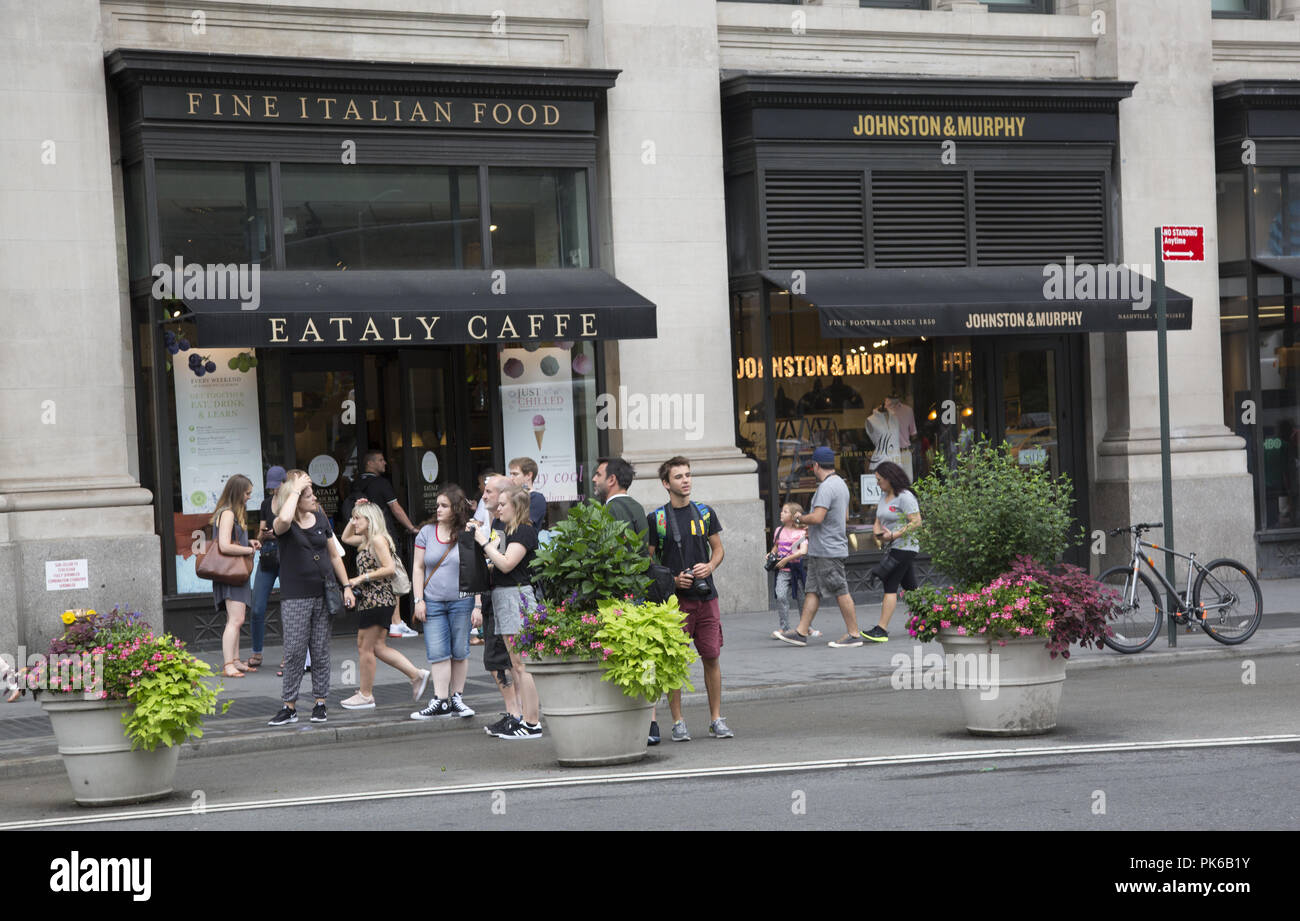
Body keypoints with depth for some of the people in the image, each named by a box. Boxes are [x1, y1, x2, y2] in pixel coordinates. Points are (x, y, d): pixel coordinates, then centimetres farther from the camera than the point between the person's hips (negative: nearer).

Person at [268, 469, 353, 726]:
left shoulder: (320, 518, 8)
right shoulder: (285, 525, -6)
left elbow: (334, 555, 16)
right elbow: (284, 518, -33)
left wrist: (346, 586, 11)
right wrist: (295, 488, -21)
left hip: (324, 594, 4)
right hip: (295, 598, -4)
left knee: (321, 651, 6)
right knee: (294, 652, -4)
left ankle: (320, 702, 14)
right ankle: (289, 707, 3)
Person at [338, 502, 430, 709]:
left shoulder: (378, 540, -13)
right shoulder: (366, 540, 15)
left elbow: (390, 568, -21)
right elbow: (345, 538, 33)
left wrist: (362, 578, -17)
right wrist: (354, 516, 19)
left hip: (377, 599, -10)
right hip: (369, 600, 10)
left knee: (366, 648, -2)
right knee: (377, 647, 9)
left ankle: (365, 696, 5)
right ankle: (417, 674, 8)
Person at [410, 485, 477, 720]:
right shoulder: (427, 532, 5)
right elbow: (418, 568, 9)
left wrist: (478, 605, -6)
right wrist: (419, 599, 2)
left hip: (462, 601, -1)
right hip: (433, 603, 1)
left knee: (460, 652, 5)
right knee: (438, 653, -4)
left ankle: (456, 697, 15)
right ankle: (440, 702, -4)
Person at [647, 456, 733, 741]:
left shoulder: (705, 513, 9)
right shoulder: (656, 519, 0)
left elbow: (718, 549, 15)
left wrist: (710, 566, -6)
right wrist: (672, 580, -13)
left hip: (706, 597, 3)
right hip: (673, 598, -3)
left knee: (712, 657, 2)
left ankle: (716, 719, 11)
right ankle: (678, 721, 8)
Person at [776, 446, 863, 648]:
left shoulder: (827, 487, -18)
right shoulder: (840, 484, 16)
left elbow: (817, 517, -27)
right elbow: (844, 513, 27)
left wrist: (799, 519, -6)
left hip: (828, 551, -11)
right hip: (820, 550, 11)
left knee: (841, 592, -5)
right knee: (812, 591, 10)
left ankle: (854, 634, 0)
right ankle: (801, 632, 11)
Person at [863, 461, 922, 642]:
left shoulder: (905, 496, -13)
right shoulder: (884, 496, 15)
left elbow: (916, 522, -18)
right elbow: (878, 521, 19)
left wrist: (894, 535, -23)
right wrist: (878, 532, -5)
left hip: (904, 547, -9)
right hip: (894, 547, 9)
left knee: (890, 586, -13)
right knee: (910, 587, 12)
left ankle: (881, 630, -17)